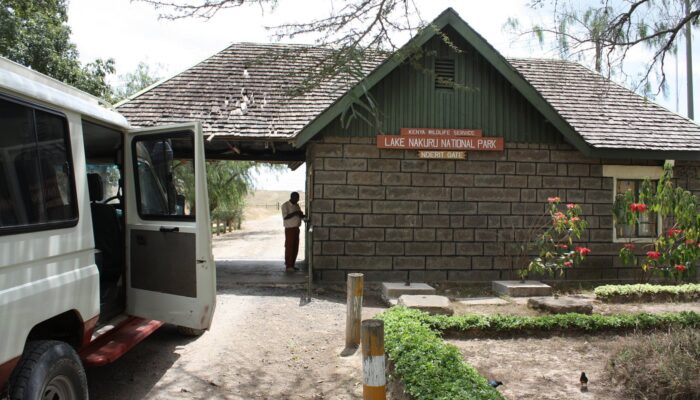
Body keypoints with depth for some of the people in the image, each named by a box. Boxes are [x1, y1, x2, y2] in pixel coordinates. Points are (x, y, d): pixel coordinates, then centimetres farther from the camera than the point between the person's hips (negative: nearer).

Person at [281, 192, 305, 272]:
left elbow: (300, 215, 20)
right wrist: (295, 213, -23)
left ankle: (292, 265, 16)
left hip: (296, 228, 7)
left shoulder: (297, 205, 14)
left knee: (295, 248, 8)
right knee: (289, 247, -4)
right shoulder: (285, 205, -9)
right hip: (289, 229, -7)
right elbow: (285, 217, -18)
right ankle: (288, 266, 1)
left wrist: (304, 215, -2)